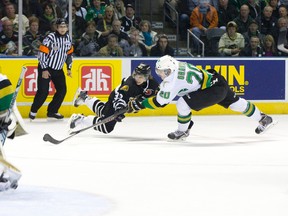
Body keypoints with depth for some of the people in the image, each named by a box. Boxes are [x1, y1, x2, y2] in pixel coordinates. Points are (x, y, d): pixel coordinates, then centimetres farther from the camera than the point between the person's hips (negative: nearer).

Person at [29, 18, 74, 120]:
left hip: (58, 69, 7)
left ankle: (52, 111, 16)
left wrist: (69, 68, 13)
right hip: (46, 68, -7)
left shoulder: (68, 38, 2)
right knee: (43, 91, -11)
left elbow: (69, 53, 15)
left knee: (62, 90, 3)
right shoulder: (50, 38, -19)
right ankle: (33, 111, 6)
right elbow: (42, 53, -19)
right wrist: (44, 70, -20)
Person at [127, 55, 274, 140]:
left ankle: (183, 131, 6)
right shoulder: (176, 65, 1)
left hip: (216, 90, -10)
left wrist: (139, 105, -11)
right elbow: (164, 89, 19)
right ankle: (263, 119, 42)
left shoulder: (173, 81, -23)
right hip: (217, 81, 10)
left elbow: (160, 102, -16)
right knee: (235, 102, 27)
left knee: (183, 103, -16)